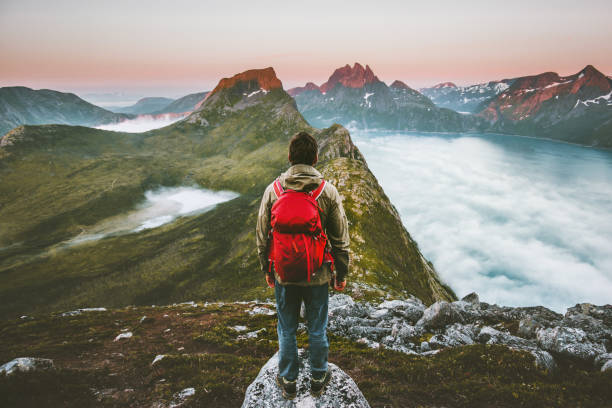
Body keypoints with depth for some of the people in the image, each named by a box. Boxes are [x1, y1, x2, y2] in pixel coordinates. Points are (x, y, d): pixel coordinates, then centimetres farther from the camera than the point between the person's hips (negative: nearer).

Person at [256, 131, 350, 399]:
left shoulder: (272, 190, -7)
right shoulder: (328, 191, -10)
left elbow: (262, 236, 0)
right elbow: (340, 239, -6)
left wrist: (267, 270, 13)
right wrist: (341, 274, 6)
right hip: (318, 275, 0)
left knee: (286, 330, 17)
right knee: (317, 330, 17)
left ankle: (288, 382, 34)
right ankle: (318, 380, 35)